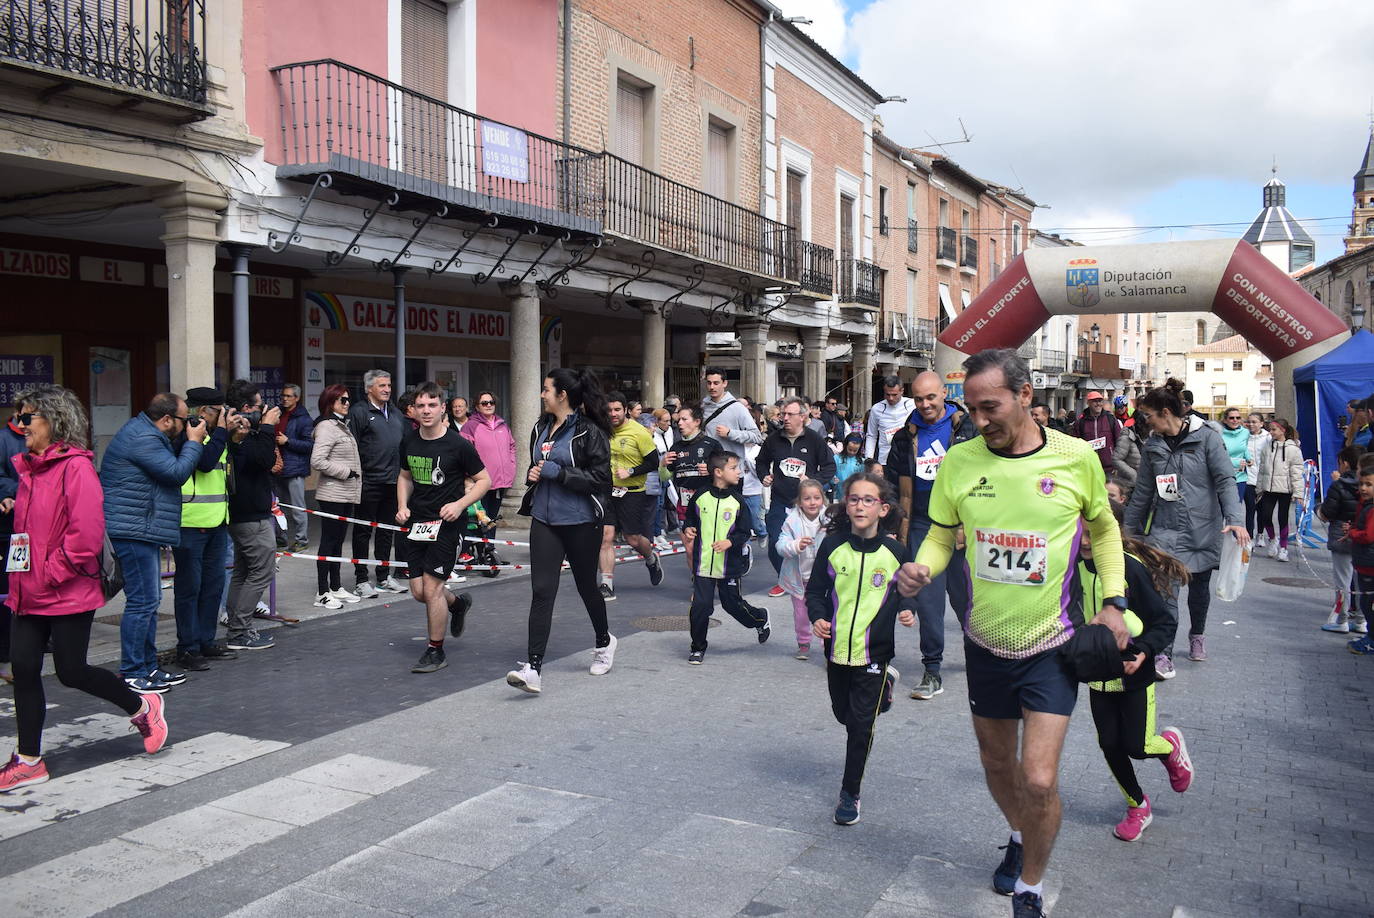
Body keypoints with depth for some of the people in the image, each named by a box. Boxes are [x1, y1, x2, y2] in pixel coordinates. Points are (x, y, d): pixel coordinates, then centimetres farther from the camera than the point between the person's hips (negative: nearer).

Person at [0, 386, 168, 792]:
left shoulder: (75, 467, -16)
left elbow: (87, 533, -23)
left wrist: (52, 573, -18)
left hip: (67, 592, -8)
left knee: (71, 672, 0)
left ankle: (141, 707, 24)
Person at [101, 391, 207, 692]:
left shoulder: (146, 433, 15)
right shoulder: (143, 439, -18)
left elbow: (171, 461, 21)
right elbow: (177, 472, -19)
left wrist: (189, 441, 6)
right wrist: (194, 441, -8)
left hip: (141, 531, 11)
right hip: (132, 531, -11)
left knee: (150, 601, 15)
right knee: (142, 602, -7)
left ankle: (148, 667, 23)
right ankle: (131, 674, -1)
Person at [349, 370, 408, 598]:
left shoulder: (396, 413, 16)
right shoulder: (359, 412, -7)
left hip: (393, 482, 7)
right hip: (369, 483, -7)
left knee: (386, 530, 15)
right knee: (363, 530, 1)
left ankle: (384, 577, 25)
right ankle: (361, 580, 8)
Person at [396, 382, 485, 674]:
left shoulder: (458, 444, -11)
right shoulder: (409, 442, 5)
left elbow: (484, 480, -4)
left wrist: (460, 504, -17)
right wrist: (403, 506, 4)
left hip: (446, 524, -5)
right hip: (417, 523, 6)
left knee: (431, 587, -7)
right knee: (418, 590, 6)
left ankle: (436, 651, 11)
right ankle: (458, 603, 38)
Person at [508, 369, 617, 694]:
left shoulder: (589, 432, -11)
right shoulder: (541, 428, 10)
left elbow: (600, 478, -15)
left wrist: (558, 473, -18)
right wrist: (533, 474, 2)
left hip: (580, 521, -5)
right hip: (544, 520, 5)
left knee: (586, 585, 13)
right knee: (541, 591, -6)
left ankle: (604, 641, 41)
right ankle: (533, 668, -9)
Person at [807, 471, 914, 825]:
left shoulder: (895, 551, -6)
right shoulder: (832, 546, -6)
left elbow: (905, 591, 8)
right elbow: (815, 590, 2)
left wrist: (906, 610, -12)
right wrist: (818, 617, -16)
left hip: (875, 649, -2)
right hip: (837, 647, 2)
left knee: (861, 723, -2)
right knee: (843, 713, 19)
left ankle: (850, 793, 14)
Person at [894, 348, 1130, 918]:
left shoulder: (1077, 459, -11)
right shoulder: (959, 462, -9)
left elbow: (1104, 530, 7)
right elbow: (942, 537, 2)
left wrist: (1113, 601, 0)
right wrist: (921, 570, -20)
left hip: (1051, 645, -2)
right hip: (985, 643, 3)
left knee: (1039, 781, -11)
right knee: (997, 765, 19)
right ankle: (1020, 837, 51)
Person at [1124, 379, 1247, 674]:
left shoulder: (1207, 438, -7)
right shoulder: (1152, 446, 5)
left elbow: (1226, 480, -12)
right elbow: (1142, 492, 13)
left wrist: (1235, 519, -24)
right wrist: (1128, 528, 16)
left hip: (1201, 530, -2)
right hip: (1164, 530, 2)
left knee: (1199, 586, 15)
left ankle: (1197, 636, 40)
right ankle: (1163, 653, -9)